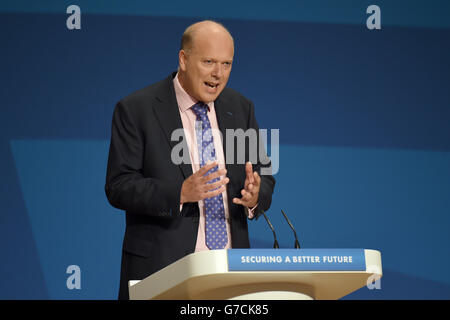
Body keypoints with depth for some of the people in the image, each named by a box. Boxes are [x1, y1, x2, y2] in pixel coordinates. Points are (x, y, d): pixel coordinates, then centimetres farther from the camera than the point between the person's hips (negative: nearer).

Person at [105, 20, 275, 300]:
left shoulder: (241, 108, 10)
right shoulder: (136, 109, -5)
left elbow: (264, 175, 11)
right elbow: (119, 187, -10)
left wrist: (255, 196, -13)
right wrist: (181, 193, -24)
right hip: (161, 266, -4)